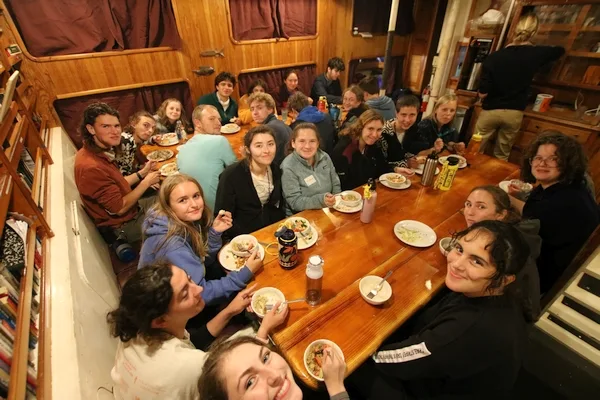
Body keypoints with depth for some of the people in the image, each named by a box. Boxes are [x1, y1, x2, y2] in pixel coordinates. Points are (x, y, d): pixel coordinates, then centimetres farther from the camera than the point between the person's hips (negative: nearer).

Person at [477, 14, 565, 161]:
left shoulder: (494, 57, -13)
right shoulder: (536, 54, -2)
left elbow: (483, 93, -14)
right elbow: (560, 50, 23)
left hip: (491, 111, -3)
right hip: (515, 113, 3)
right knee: (502, 156, 16)